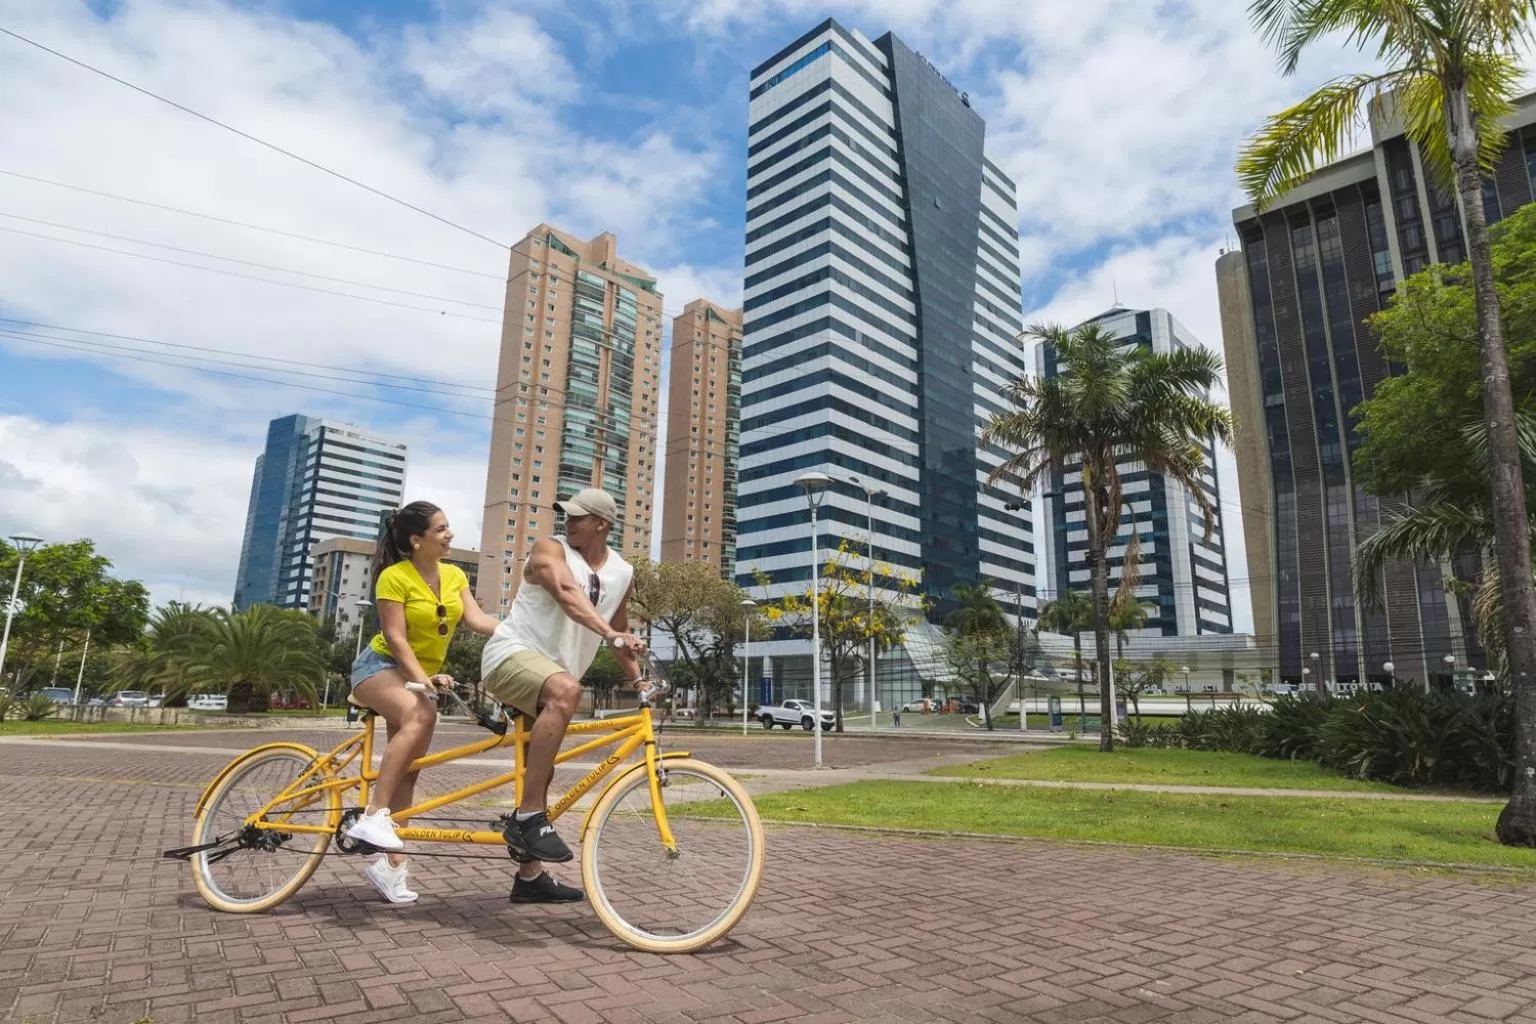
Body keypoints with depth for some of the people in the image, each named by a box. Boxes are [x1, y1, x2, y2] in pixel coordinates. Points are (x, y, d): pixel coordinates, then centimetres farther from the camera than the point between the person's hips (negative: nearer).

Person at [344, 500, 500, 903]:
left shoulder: (454, 575, 2)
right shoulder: (394, 576, -16)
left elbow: (477, 619, -11)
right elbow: (395, 638, -21)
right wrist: (423, 679, -33)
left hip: (422, 676, 7)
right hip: (380, 667, -7)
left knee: (408, 773, 4)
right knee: (421, 715, -38)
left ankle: (390, 863, 12)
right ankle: (372, 816, -36)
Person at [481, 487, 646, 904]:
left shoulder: (622, 573, 7)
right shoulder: (550, 549, -10)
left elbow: (619, 632, 20)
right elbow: (568, 595, -30)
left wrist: (640, 681, 14)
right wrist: (611, 634, -46)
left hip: (548, 672, 7)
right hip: (512, 653, -7)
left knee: (539, 774, 12)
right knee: (566, 689, -38)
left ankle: (530, 876, 27)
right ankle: (527, 817, -33)